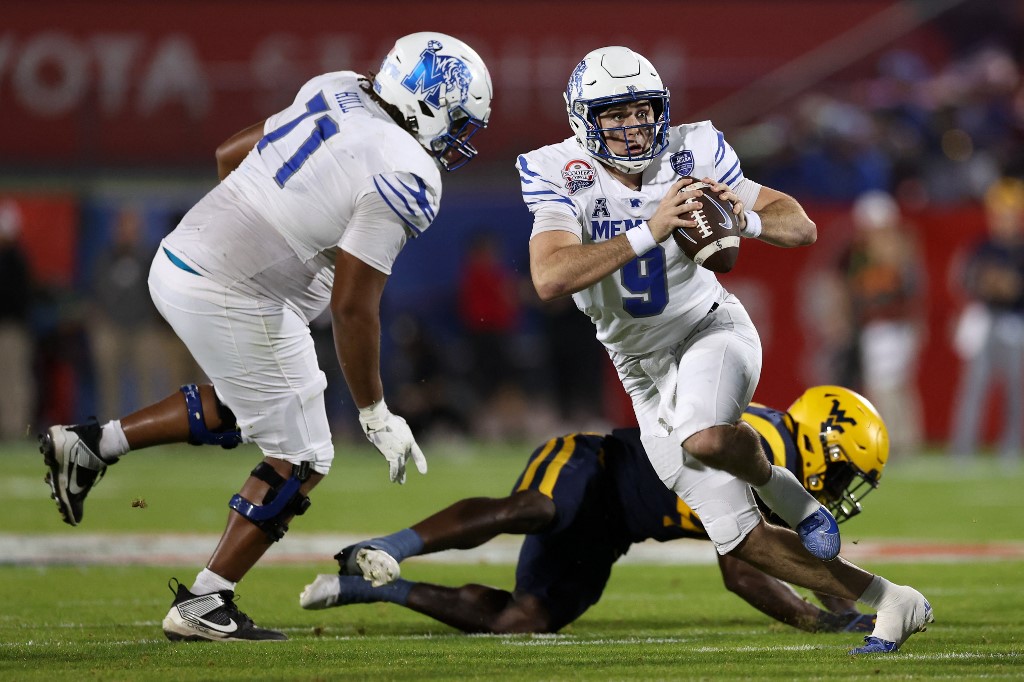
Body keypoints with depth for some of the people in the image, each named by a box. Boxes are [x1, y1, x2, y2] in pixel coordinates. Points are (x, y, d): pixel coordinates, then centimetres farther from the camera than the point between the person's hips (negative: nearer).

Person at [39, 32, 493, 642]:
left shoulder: (338, 91, 6)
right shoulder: (405, 179, -17)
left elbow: (231, 154, 18)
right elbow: (352, 307, -18)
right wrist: (376, 414, -8)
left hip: (180, 256, 9)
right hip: (233, 302, -9)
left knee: (246, 404, 30)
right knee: (299, 461, 7)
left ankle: (92, 445, 23)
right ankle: (202, 607, 10)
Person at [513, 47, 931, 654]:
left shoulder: (691, 153, -12)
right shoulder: (561, 175, -16)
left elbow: (801, 226, -7)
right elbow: (550, 279, -33)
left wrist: (748, 219, -30)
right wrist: (650, 231, -40)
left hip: (710, 328, -2)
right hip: (643, 370, 2)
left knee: (705, 438, -37)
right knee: (743, 540, -1)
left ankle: (777, 485, -4)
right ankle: (890, 602, 11)